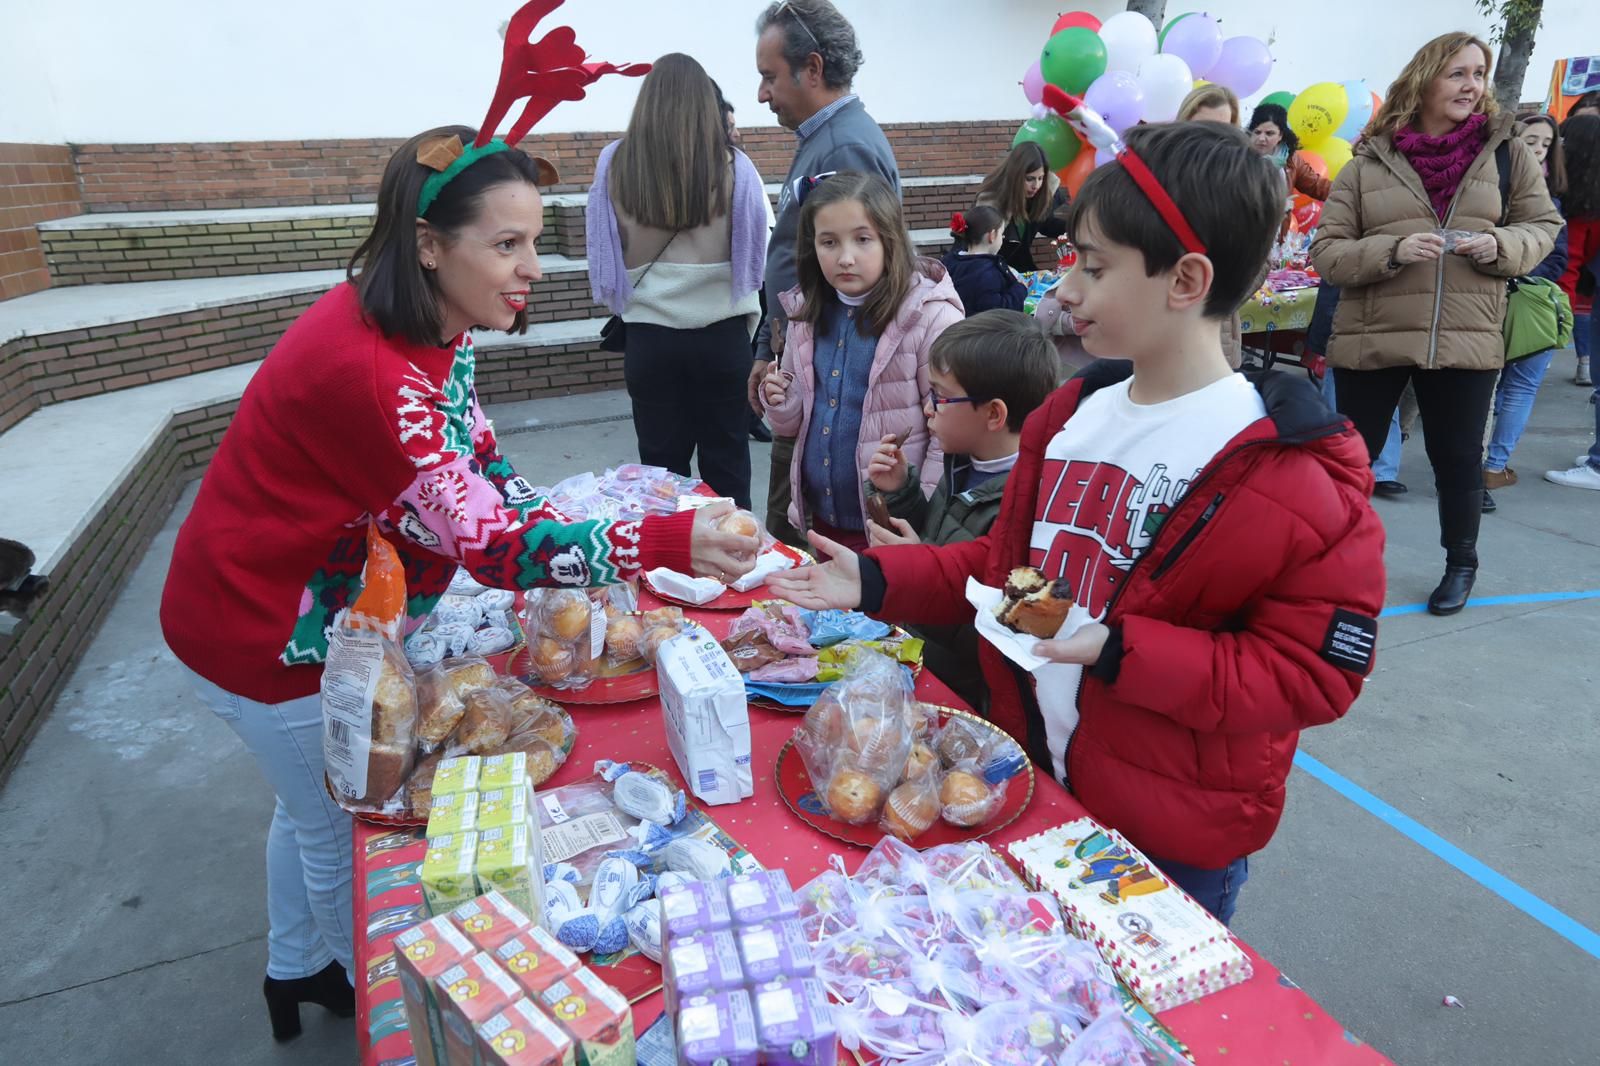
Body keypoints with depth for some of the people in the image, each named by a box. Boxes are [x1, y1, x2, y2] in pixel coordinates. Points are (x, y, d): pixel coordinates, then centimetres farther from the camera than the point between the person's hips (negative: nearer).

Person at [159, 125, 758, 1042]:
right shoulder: (366, 368, -35)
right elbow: (486, 544, -36)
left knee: (315, 802, 27)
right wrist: (664, 545, -45)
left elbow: (484, 476, 0)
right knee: (344, 823, 14)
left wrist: (589, 547, -14)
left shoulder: (437, 329, -7)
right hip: (264, 633, -8)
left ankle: (297, 969, 52)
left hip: (332, 609, 9)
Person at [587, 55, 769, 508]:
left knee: (660, 466, 13)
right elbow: (758, 253, -2)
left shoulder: (615, 164, -5)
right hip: (722, 336, -1)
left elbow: (604, 257, 2)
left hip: (650, 337, 1)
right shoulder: (732, 167, -9)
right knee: (726, 465, 11)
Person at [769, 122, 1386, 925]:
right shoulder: (1071, 413, 0)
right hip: (1033, 789, 7)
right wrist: (875, 581, -3)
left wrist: (1120, 649, -29)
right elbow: (1006, 562, 9)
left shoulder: (1290, 474, -21)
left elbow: (1312, 675, -20)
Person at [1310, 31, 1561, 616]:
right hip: (1372, 337, -1)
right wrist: (1392, 250, -19)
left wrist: (1500, 245, -9)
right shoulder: (1369, 161, -1)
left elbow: (1542, 226, 13)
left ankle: (1461, 562, 33)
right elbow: (1325, 252, -3)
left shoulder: (1506, 151, 5)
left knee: (1459, 458, 11)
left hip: (1466, 339, 2)